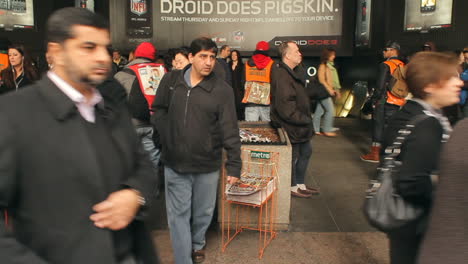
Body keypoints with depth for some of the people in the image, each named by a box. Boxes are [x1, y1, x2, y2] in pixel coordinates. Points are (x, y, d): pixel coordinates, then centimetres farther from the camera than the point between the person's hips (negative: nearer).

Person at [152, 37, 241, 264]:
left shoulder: (222, 89, -8)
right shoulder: (171, 80, -1)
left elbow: (230, 130, -8)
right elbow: (158, 110, 11)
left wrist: (234, 165, -10)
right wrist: (167, 135, -3)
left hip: (207, 165, 0)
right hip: (175, 163, 1)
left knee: (203, 212, 18)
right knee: (178, 215, 6)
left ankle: (197, 243, 46)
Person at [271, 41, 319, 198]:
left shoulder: (289, 73, 12)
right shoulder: (282, 77, -24)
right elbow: (286, 108, -29)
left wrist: (306, 119, 13)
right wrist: (305, 120, -19)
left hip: (299, 126, 11)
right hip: (290, 126, -11)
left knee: (306, 151, 20)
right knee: (293, 156, 5)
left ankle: (300, 184, 34)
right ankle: (293, 187, 24)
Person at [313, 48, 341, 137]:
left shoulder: (330, 66, 17)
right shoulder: (323, 66, -9)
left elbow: (333, 80, 20)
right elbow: (321, 80, -16)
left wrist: (336, 90, 15)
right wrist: (329, 89, -20)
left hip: (328, 92, 8)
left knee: (320, 111, 9)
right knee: (330, 110, -11)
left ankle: (316, 130, 13)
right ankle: (327, 130, -5)